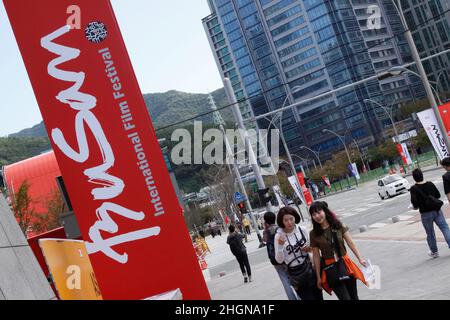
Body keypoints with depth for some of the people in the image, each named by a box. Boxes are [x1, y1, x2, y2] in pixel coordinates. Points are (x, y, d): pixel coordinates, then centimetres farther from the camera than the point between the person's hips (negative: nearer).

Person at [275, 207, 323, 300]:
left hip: (309, 268, 3)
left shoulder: (302, 230, -5)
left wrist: (308, 249, -10)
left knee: (318, 297, 9)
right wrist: (280, 246, -29)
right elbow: (279, 260, -15)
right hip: (295, 274, -3)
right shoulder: (279, 236, -14)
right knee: (308, 297, 2)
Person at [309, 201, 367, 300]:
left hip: (345, 265, 2)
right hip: (330, 269, -2)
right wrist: (318, 277, 0)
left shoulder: (339, 225, -2)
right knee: (345, 298, -3)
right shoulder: (314, 234, -5)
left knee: (354, 297, 12)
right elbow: (316, 256, -2)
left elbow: (350, 243, 1)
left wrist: (360, 259, -6)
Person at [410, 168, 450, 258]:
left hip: (425, 213, -2)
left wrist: (416, 206, 2)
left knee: (430, 233, 12)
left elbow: (414, 201, -19)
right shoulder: (430, 184, -1)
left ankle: (434, 252, 25)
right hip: (436, 210, 2)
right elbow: (438, 195, 8)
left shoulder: (414, 189, -12)